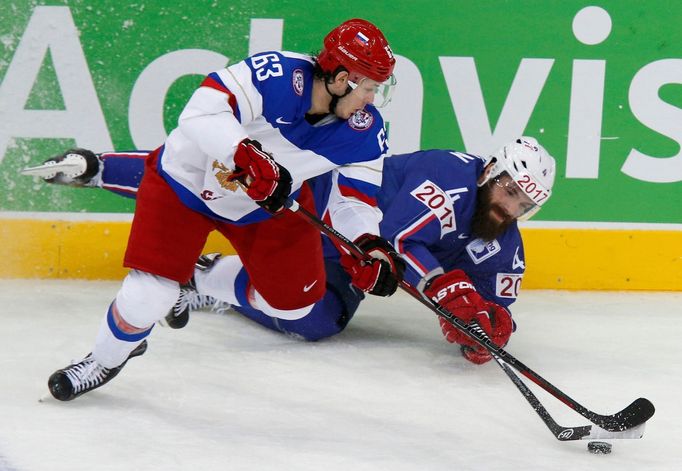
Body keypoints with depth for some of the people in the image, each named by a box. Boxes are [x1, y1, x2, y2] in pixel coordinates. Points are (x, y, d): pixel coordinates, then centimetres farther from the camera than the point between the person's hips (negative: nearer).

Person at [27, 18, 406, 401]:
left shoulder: (365, 131, -17)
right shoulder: (275, 74, -35)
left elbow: (356, 198, -10)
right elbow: (201, 111, -44)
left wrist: (371, 246, -28)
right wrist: (249, 157, -57)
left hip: (269, 203, 6)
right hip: (187, 181, -6)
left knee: (295, 300, 5)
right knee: (150, 295, -15)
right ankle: (106, 360, 17)